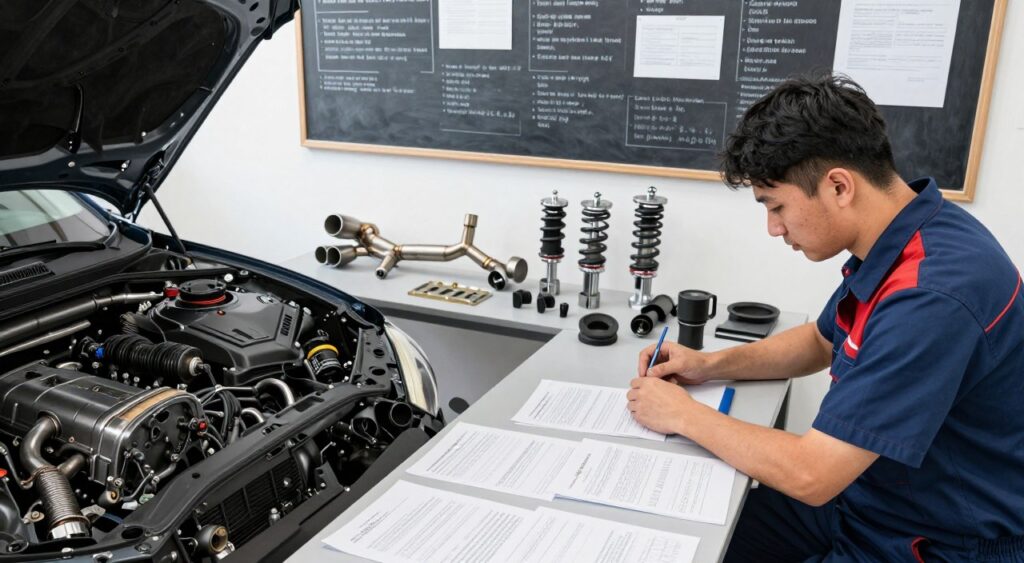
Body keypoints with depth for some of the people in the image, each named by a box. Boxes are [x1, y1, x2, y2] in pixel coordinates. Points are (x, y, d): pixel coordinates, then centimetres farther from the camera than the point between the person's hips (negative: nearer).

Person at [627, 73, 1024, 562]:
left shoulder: (929, 296, -32)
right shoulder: (893, 241, -1)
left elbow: (809, 475, -29)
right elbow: (821, 342, 16)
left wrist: (684, 415, -15)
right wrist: (711, 365, 3)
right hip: (861, 498, 8)